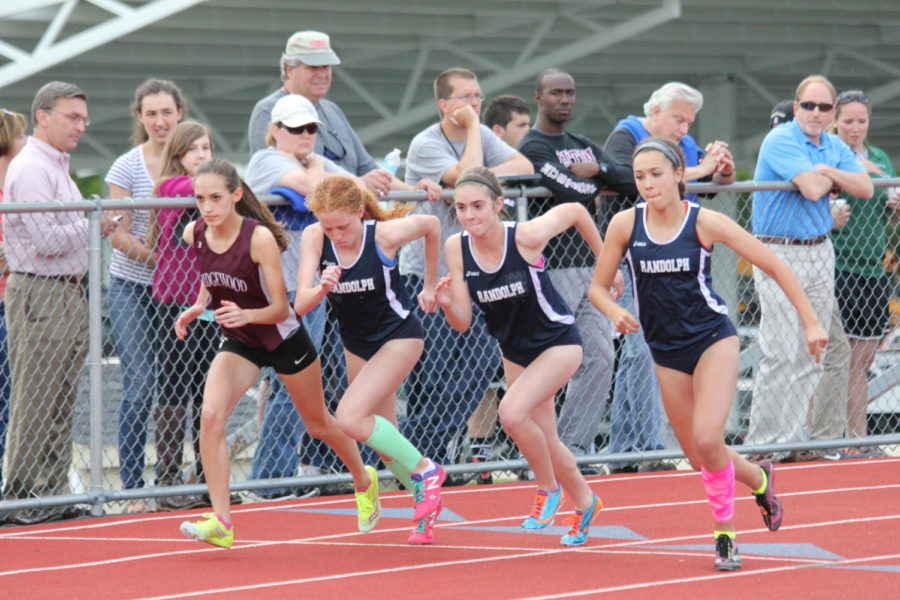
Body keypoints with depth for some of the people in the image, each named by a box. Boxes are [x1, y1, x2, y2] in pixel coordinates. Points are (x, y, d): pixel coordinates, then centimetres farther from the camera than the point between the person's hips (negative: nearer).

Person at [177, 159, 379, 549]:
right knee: (210, 415, -22)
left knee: (318, 424, 17)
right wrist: (196, 308, -5)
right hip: (239, 342, 4)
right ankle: (221, 522, -22)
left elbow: (280, 309, -25)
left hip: (284, 339, -4)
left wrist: (247, 315, -43)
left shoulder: (259, 238, -29)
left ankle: (364, 481, 47)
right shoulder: (194, 235, -13)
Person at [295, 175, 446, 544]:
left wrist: (430, 285, 5)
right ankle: (427, 503, 29)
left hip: (399, 336, -5)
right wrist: (322, 288, -43)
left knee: (351, 417, -22)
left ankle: (424, 470, -7)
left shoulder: (385, 234, -25)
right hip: (357, 343, 5)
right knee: (382, 437, 11)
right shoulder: (314, 238, -17)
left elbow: (431, 225, -3)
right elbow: (301, 305, -21)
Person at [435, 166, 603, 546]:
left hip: (558, 342, -5)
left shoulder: (526, 237, -27)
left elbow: (575, 211, -7)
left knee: (512, 412, -27)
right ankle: (584, 504, 41)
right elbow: (463, 324, -10)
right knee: (546, 445, 14)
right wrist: (447, 304, -32)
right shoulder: (456, 249, -15)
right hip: (514, 350, 5)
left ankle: (549, 488, -2)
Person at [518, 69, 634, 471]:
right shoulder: (533, 147, -7)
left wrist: (598, 171, -8)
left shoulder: (584, 147, 18)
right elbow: (572, 192, -20)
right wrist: (594, 187, -1)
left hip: (589, 265, 8)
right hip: (551, 268, -8)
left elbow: (630, 181, 7)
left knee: (600, 356, 4)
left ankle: (573, 447, 8)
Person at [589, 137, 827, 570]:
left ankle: (724, 532, 0)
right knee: (699, 457, 7)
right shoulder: (625, 225, -7)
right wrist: (615, 312, -20)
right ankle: (759, 479, 38)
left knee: (707, 439, -21)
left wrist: (810, 323, -11)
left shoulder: (705, 222, -13)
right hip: (666, 351, 4)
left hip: (713, 338, -4)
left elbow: (775, 267, -8)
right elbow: (598, 287, 3)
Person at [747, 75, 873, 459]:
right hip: (779, 253, -7)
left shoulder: (836, 148, 12)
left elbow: (865, 188, 1)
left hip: (820, 254, 7)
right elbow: (812, 189, -22)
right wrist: (832, 179, -1)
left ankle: (794, 434, 13)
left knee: (812, 354, 6)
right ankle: (761, 441, -6)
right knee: (782, 353, -11)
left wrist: (828, 172, -11)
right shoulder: (781, 140, -11)